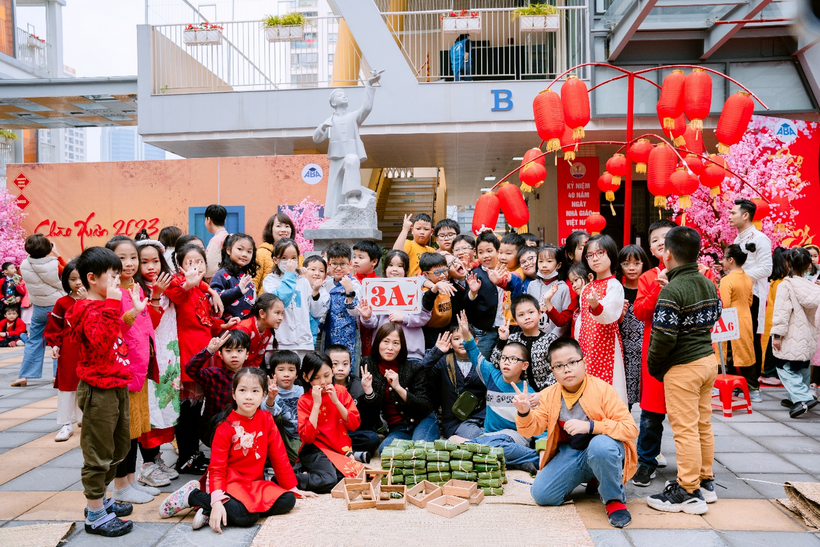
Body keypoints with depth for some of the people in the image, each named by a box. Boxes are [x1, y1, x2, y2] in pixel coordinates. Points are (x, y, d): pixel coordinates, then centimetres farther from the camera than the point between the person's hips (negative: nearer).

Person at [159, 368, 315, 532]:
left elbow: (279, 457, 8)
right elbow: (216, 467, -13)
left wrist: (293, 488, 11)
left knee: (288, 500, -19)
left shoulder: (266, 419, 3)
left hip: (255, 483, 6)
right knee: (246, 516, -33)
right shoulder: (226, 427, -10)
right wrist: (217, 501, -28)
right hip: (231, 481, -6)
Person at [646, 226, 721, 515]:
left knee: (685, 430, -1)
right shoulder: (709, 285, 5)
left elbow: (664, 337, -22)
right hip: (708, 358, 9)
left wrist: (653, 366, -8)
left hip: (683, 367, -9)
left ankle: (688, 493, 8)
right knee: (703, 425, 18)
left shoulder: (672, 291, -21)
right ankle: (705, 482, 30)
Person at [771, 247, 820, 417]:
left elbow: (782, 311, -18)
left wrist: (777, 334, -14)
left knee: (785, 368, -1)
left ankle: (803, 398, -14)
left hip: (793, 338, -7)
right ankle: (797, 398, 30)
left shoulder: (785, 285, -15)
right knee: (802, 368, 19)